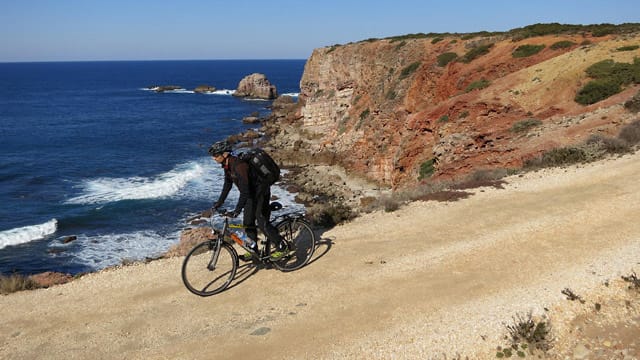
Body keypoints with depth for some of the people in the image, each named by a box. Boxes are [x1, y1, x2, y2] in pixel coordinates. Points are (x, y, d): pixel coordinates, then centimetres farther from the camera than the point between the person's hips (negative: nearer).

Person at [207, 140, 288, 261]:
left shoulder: (239, 165, -32)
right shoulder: (227, 165, -2)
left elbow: (244, 190, -35)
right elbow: (227, 184, 10)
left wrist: (237, 210, -36)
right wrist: (219, 202, 8)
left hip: (261, 192, -9)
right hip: (251, 193, 9)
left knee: (262, 222, -8)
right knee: (248, 222, 10)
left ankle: (281, 247, 5)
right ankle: (253, 249, 22)